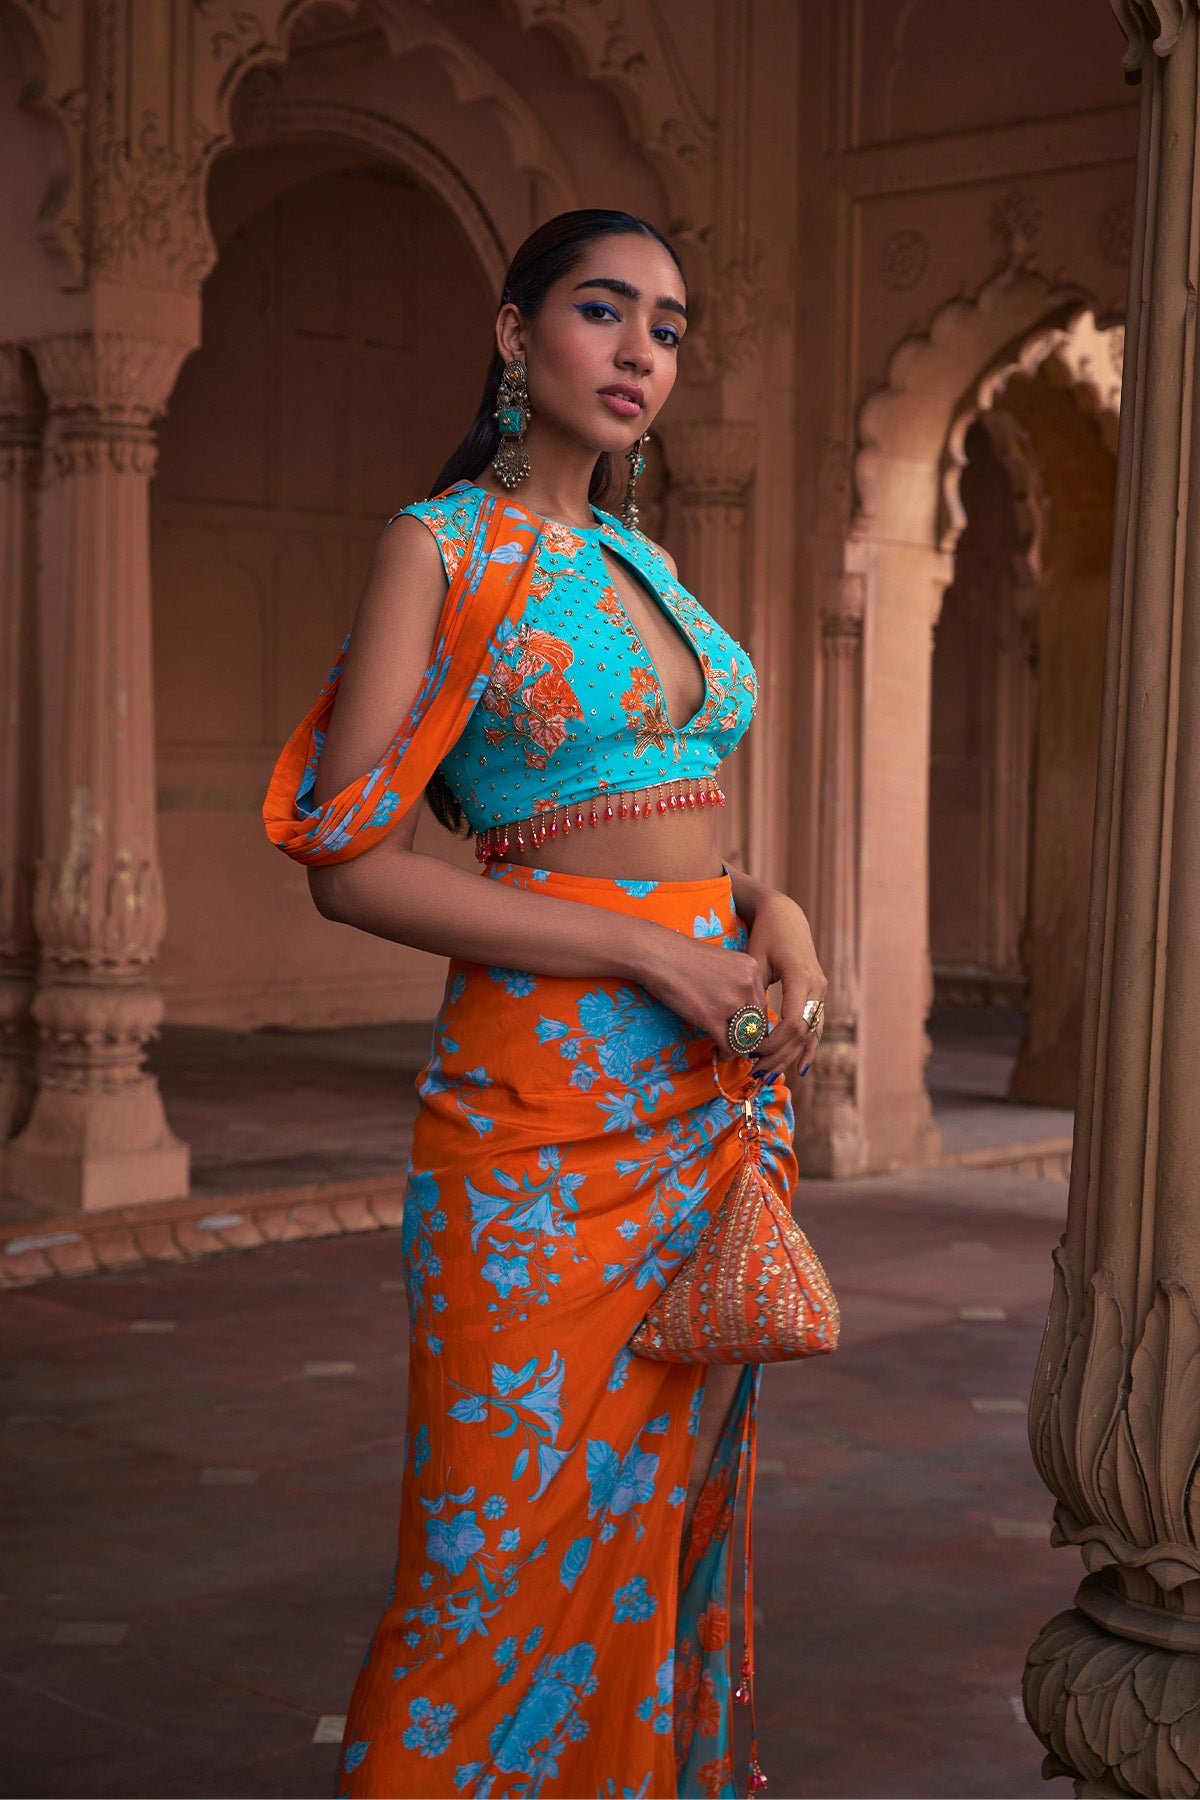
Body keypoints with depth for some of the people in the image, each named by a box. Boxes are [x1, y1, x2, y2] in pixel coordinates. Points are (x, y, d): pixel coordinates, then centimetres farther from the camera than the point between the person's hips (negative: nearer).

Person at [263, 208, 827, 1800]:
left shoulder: (645, 561, 15)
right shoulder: (444, 547, -5)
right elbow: (350, 859, -13)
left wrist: (773, 909, 0)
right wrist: (650, 950, -15)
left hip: (722, 1076, 7)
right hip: (550, 1085, -6)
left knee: (674, 1500, 13)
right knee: (523, 1527, -1)